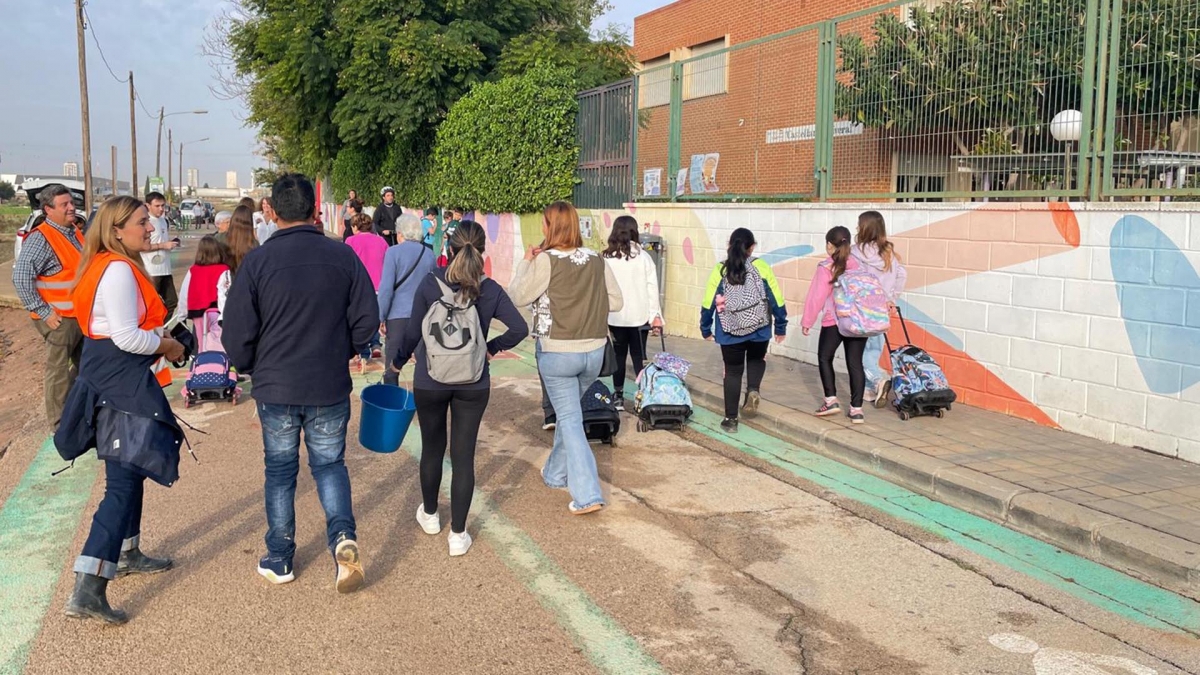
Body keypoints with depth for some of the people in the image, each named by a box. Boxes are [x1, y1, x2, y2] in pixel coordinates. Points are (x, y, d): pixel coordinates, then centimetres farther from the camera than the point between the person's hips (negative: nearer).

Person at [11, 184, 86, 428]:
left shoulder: (77, 232, 9)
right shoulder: (41, 239, -17)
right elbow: (20, 277, -22)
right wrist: (43, 312, -21)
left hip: (83, 314, 9)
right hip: (60, 318, -8)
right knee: (59, 371, 1)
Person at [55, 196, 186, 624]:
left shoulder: (110, 267, 15)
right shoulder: (118, 270, -17)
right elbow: (126, 337, -22)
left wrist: (157, 344, 9)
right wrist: (167, 345, -7)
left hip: (120, 381, 11)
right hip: (121, 385, -11)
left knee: (129, 472, 22)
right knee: (122, 484, -11)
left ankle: (128, 555, 38)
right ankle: (87, 590, -14)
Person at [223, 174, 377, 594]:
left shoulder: (257, 261, -10)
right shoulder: (343, 256, -5)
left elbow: (237, 331, -9)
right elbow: (367, 319, -3)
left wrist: (248, 367, 11)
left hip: (275, 387, -1)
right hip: (331, 387, 1)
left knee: (280, 471, 15)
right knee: (329, 464, 16)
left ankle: (279, 561, 23)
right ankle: (343, 535, -7)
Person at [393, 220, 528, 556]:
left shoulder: (429, 284, -11)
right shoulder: (490, 290, -7)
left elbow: (413, 333, -8)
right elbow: (519, 328, -8)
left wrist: (398, 361, 9)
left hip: (430, 382, 0)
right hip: (473, 385, 0)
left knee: (432, 448, 19)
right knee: (463, 455, 6)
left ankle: (429, 515, 39)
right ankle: (458, 534, 11)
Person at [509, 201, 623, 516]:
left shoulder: (546, 260, -13)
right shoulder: (596, 260, 1)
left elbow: (517, 297, -6)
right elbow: (616, 301, 5)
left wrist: (525, 262, 4)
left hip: (557, 351, -5)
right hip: (594, 351, 5)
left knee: (570, 419, 2)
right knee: (568, 410, 24)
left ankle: (587, 495, -5)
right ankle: (556, 472, 40)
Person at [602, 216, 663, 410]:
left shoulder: (606, 259, -5)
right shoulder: (643, 257, -4)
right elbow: (652, 288, -4)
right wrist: (655, 315, -1)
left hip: (615, 316, 0)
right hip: (639, 315, 0)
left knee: (619, 355, 11)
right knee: (639, 355, 10)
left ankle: (618, 396, 15)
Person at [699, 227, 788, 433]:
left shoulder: (720, 270, -4)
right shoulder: (761, 267, -6)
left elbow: (708, 303, -1)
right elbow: (776, 299, -4)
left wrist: (706, 329, 11)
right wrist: (781, 327, 6)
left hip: (730, 332, 0)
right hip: (759, 330, 0)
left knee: (733, 372, 13)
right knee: (757, 360, 27)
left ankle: (731, 418, 15)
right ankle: (753, 390, -1)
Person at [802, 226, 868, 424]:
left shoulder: (826, 267, -9)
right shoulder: (858, 264, 3)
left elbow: (816, 296, -8)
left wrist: (807, 322, 1)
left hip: (834, 322, -3)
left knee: (824, 358, 15)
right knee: (855, 363, 4)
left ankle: (831, 400, 8)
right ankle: (856, 408, 2)